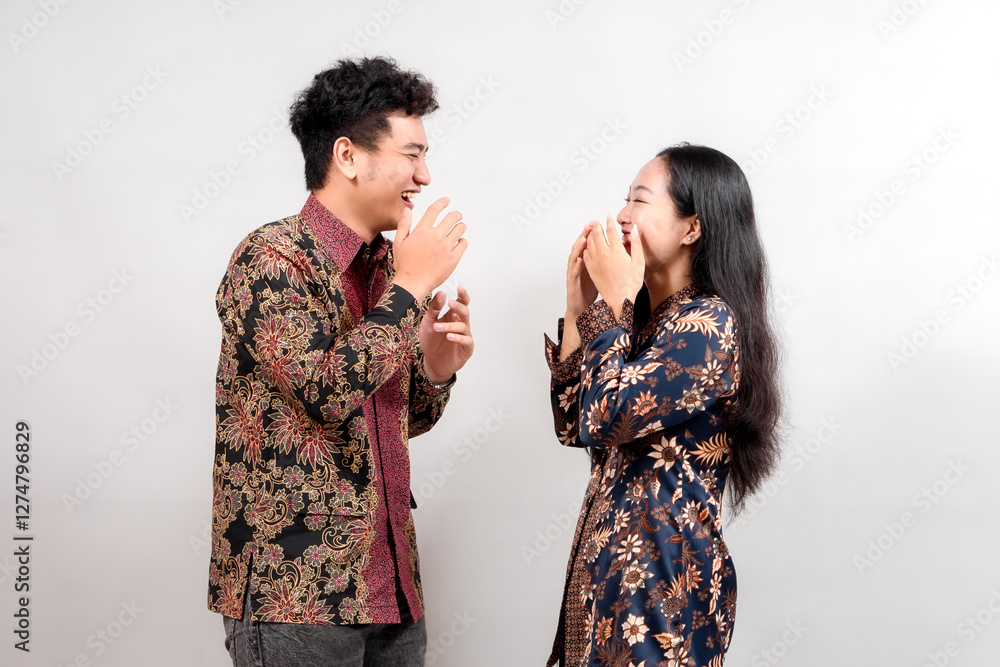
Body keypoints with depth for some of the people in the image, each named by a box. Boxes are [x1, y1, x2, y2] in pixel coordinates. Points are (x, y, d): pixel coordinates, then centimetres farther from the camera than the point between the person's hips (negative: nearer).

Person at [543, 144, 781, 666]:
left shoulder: (708, 324, -16)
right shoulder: (641, 314, 10)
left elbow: (603, 421, -23)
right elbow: (573, 426, 9)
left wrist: (615, 301, -14)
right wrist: (578, 307, 5)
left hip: (664, 572, -8)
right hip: (609, 559, 8)